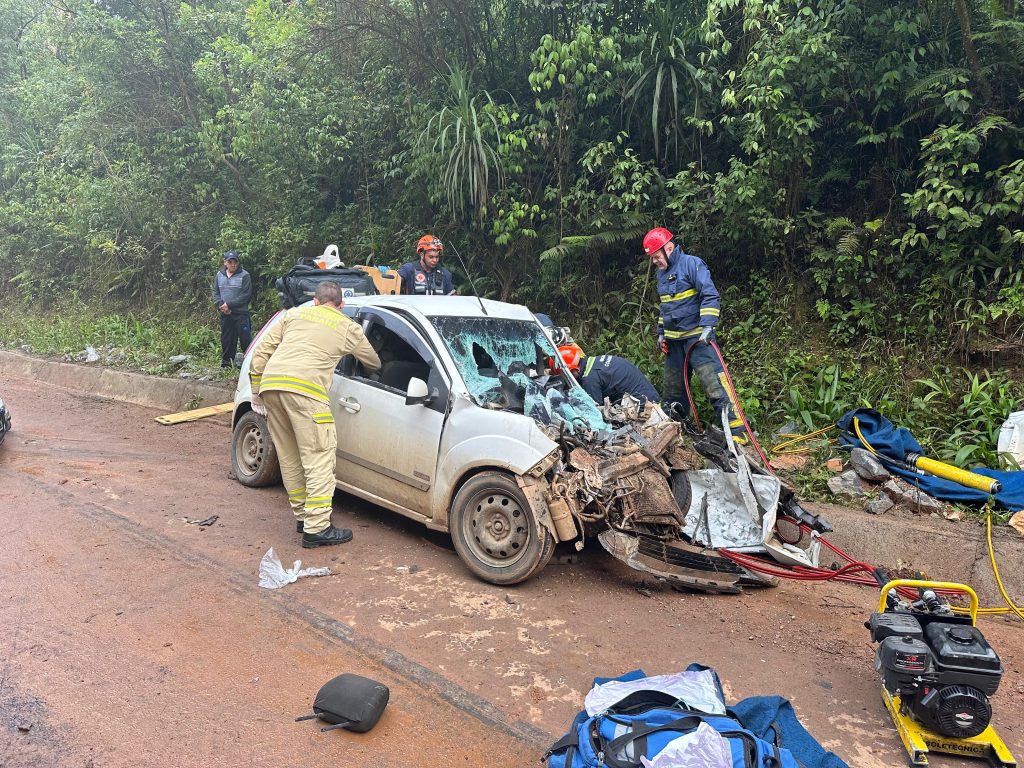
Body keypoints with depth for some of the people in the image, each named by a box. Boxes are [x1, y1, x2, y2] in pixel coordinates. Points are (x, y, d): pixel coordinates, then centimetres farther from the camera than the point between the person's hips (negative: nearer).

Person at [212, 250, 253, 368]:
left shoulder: (244, 275, -5)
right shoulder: (219, 275, 10)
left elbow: (246, 295, -9)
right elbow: (215, 293, 15)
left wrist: (229, 304, -12)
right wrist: (220, 305, -4)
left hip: (241, 313, -5)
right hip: (225, 314, 5)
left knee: (245, 338, -8)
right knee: (226, 339, 10)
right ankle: (226, 362, 20)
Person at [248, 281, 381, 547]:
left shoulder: (294, 314, 25)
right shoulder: (348, 327, 17)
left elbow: (261, 352, 19)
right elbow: (374, 363, 30)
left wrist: (256, 390, 25)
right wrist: (375, 366, 54)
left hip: (270, 384, 6)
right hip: (304, 388, -5)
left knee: (289, 456, 15)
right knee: (319, 458, -2)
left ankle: (302, 515, 26)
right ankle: (317, 528, -5)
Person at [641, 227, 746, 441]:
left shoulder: (691, 264, -9)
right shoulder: (662, 273, 16)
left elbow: (710, 296, -17)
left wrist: (707, 326, -25)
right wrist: (661, 333, 24)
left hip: (696, 337, -8)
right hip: (673, 340, 8)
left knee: (713, 381, -16)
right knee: (672, 387, 12)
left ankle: (737, 429, -16)